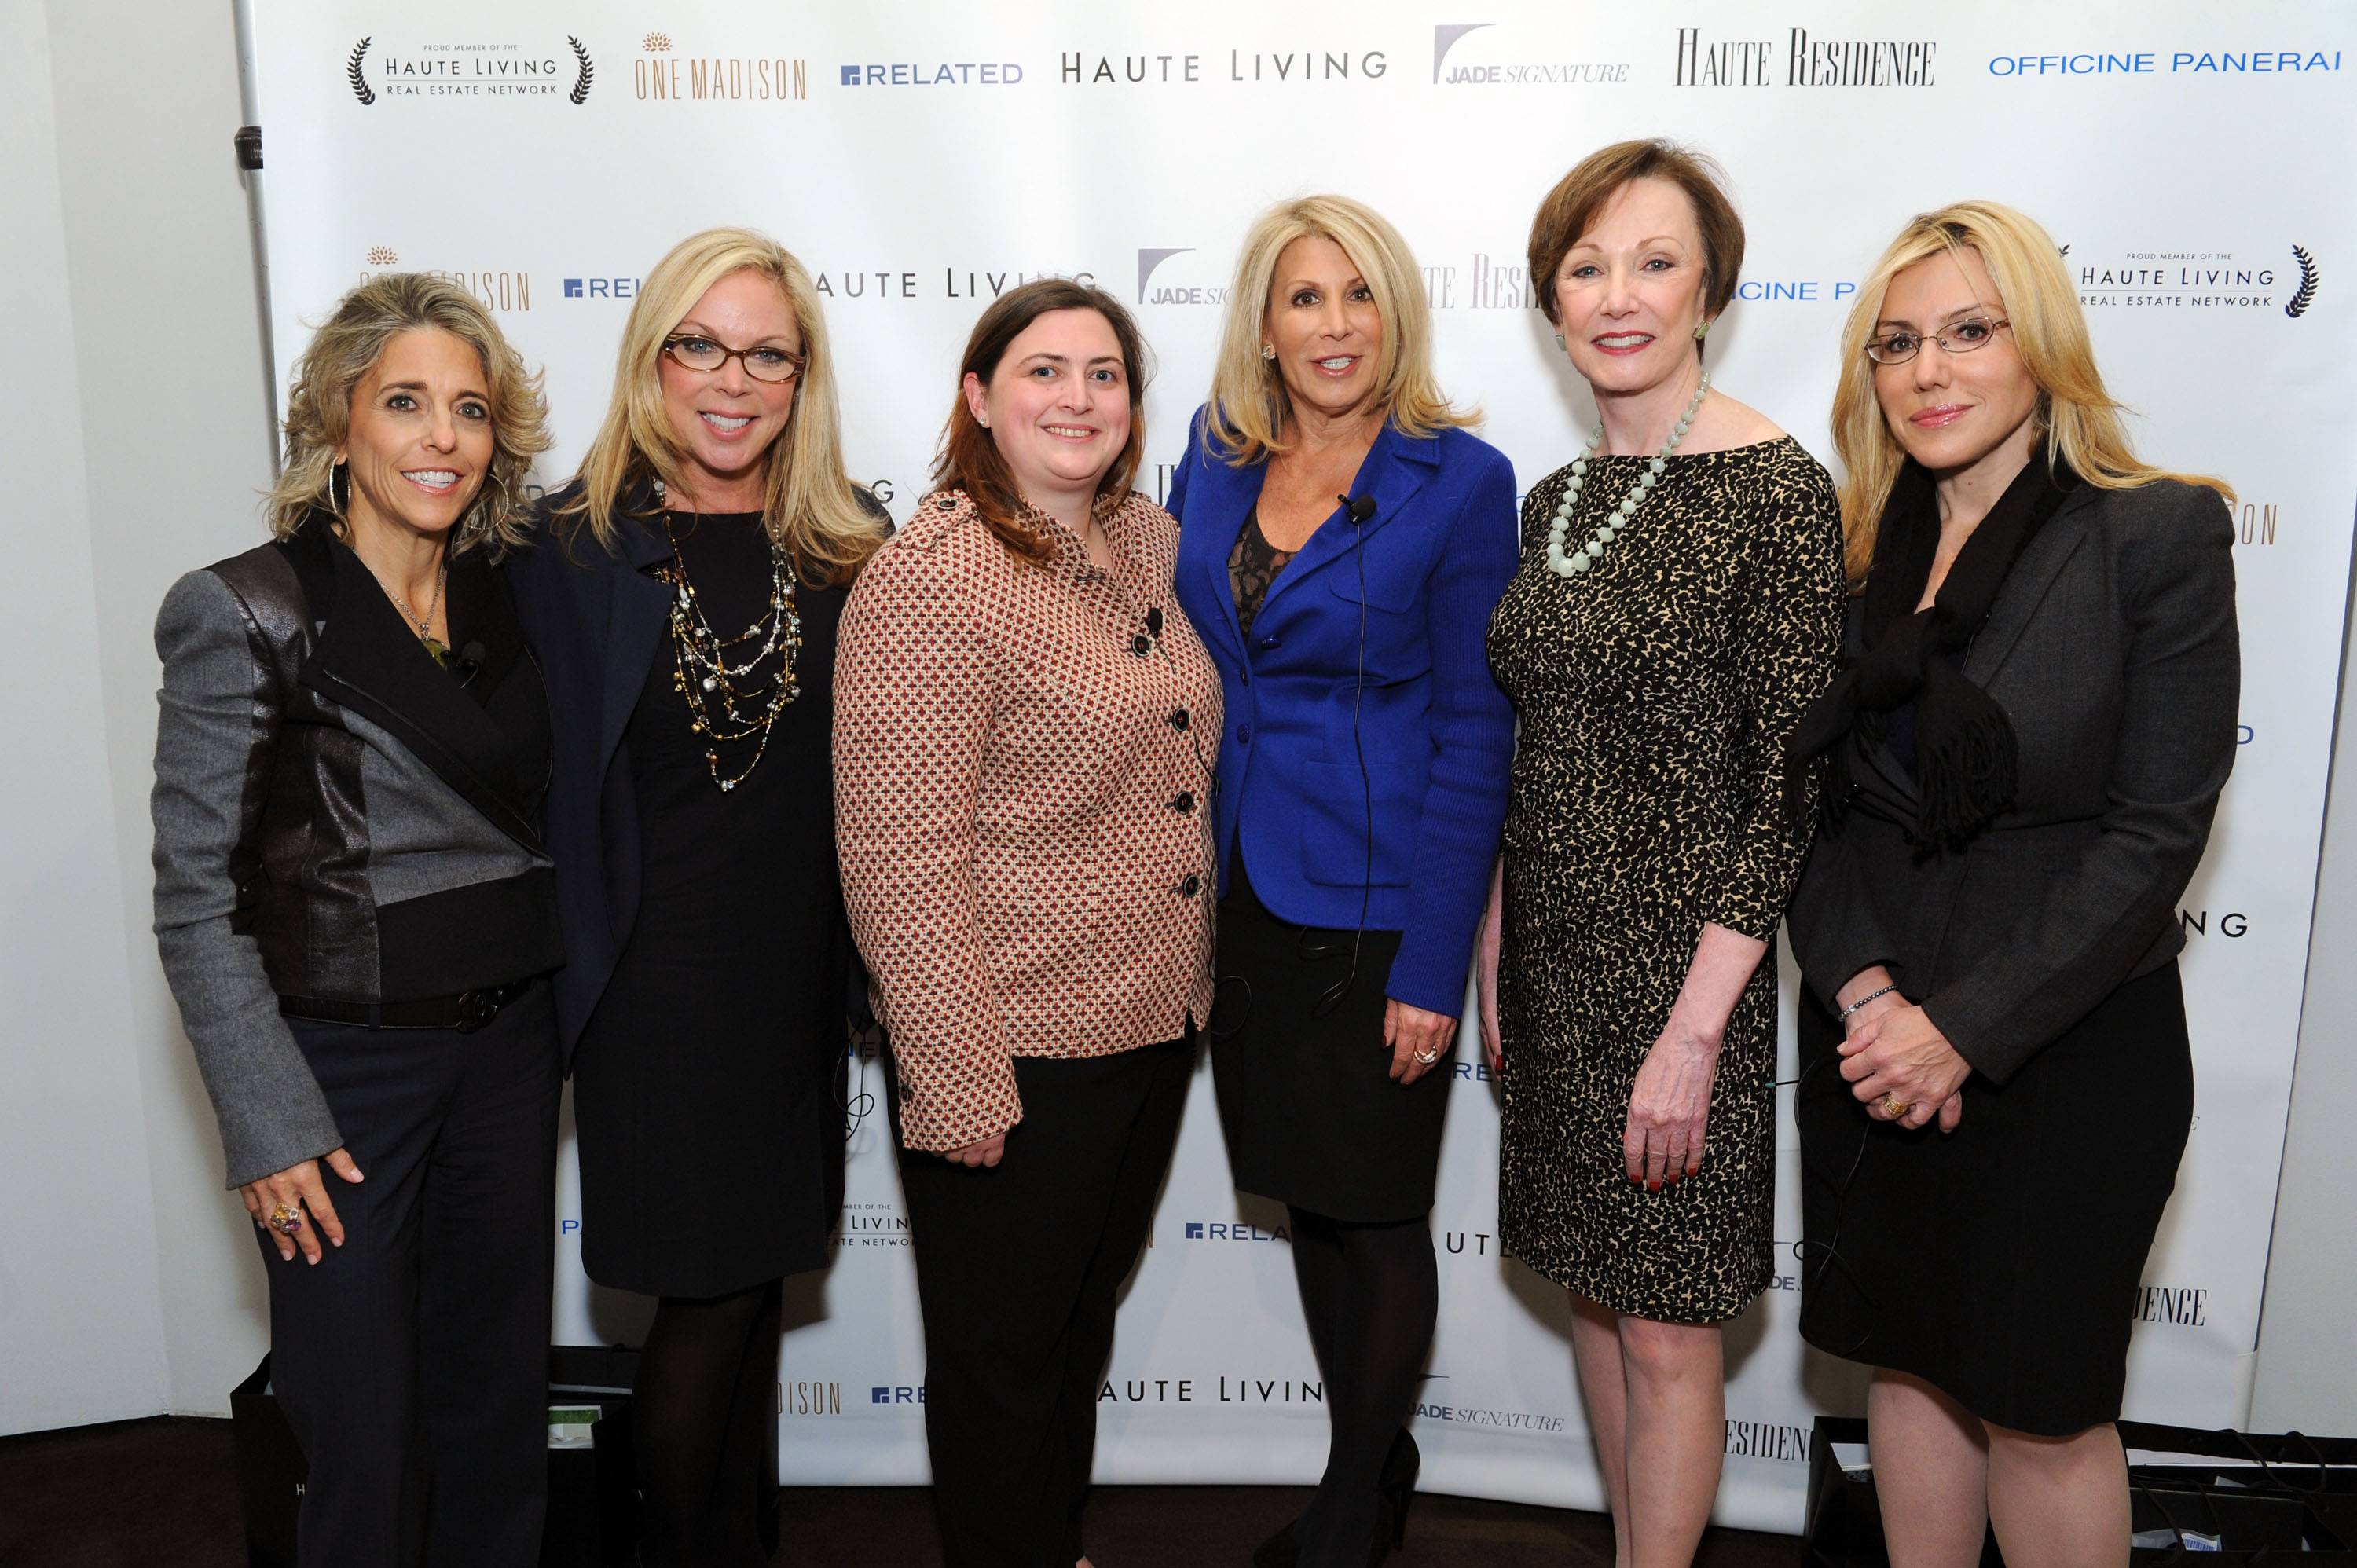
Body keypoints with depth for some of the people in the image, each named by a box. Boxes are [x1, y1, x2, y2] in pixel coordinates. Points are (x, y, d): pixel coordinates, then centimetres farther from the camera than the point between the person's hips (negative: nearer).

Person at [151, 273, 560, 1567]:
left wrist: (542, 1011, 6)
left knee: (501, 1407, 16)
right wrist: (272, 1129, -12)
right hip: (345, 1061, -5)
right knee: (364, 1439, 7)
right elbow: (197, 904, -10)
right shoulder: (246, 614, -11)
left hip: (508, 1046, 5)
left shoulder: (506, 600, 5)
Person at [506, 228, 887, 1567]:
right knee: (708, 1291, 3)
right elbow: (538, 775, -4)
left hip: (802, 973, 3)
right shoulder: (576, 546, -5)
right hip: (656, 977, -3)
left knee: (754, 1275, 15)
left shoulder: (852, 550, 3)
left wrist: (874, 955, 3)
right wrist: (555, 978, -6)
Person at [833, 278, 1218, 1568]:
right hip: (1017, 1050, -8)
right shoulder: (930, 582, -18)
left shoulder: (1150, 545, 6)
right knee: (1003, 1351, 12)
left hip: (1154, 1025, 8)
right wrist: (957, 1080, -20)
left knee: (1084, 1313, 25)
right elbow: (899, 856, -21)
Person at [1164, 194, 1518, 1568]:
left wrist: (1435, 963, -15)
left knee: (1377, 1214, 9)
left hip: (1376, 904, -5)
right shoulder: (1216, 457, 5)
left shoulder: (1460, 479, -9)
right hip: (1239, 888, 5)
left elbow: (1475, 734, -10)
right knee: (1305, 1197, 18)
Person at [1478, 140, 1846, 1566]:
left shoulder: (1777, 490, -14)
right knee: (1592, 1288, 18)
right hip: (1549, 950, 7)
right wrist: (1493, 951, 12)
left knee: (1667, 1329, 6)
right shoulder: (1556, 500, 8)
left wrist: (1694, 1029, -18)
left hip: (1678, 965, -7)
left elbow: (1788, 785, -16)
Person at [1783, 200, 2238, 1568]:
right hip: (1872, 1046, 5)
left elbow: (2156, 833, -14)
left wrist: (1965, 1030, -16)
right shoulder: (1859, 549, 5)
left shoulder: (2160, 534, -9)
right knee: (1910, 1362, 17)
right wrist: (1862, 988, -11)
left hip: (2063, 1052, -4)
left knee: (2039, 1403, 9)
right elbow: (1812, 801, 4)